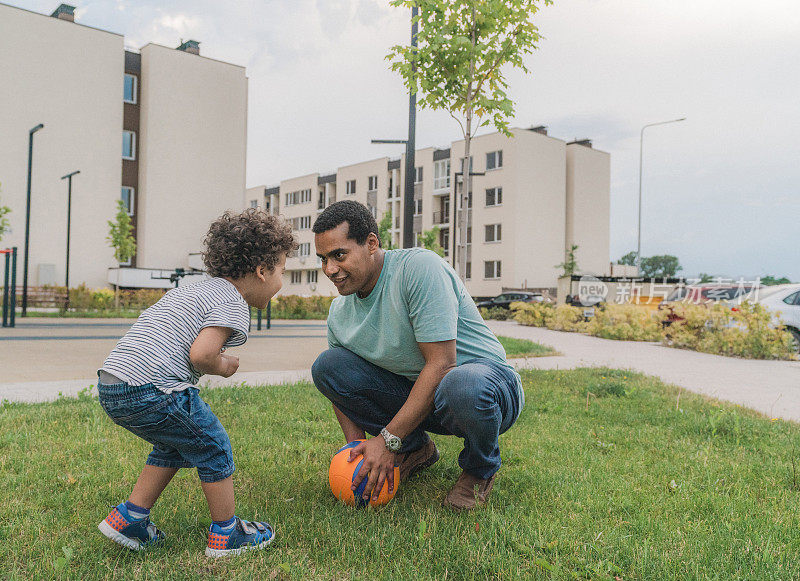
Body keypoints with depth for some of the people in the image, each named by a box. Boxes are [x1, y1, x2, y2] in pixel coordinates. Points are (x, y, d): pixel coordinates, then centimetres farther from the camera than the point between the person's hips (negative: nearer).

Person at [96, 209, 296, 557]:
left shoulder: (191, 290, 24)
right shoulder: (233, 303, -7)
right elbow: (200, 354, -19)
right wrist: (222, 366, 2)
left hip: (110, 386, 10)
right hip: (150, 390, -10)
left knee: (175, 446, 26)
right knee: (213, 446, 7)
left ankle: (128, 518, 29)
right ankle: (226, 535, 19)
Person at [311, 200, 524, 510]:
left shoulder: (419, 267, -24)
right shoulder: (339, 313, -1)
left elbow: (442, 363, -28)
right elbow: (342, 391, 8)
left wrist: (388, 440, -25)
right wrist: (357, 452, -10)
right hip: (414, 392, 6)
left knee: (461, 385, -42)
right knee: (327, 366, -8)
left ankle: (481, 468, -6)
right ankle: (415, 448, 7)